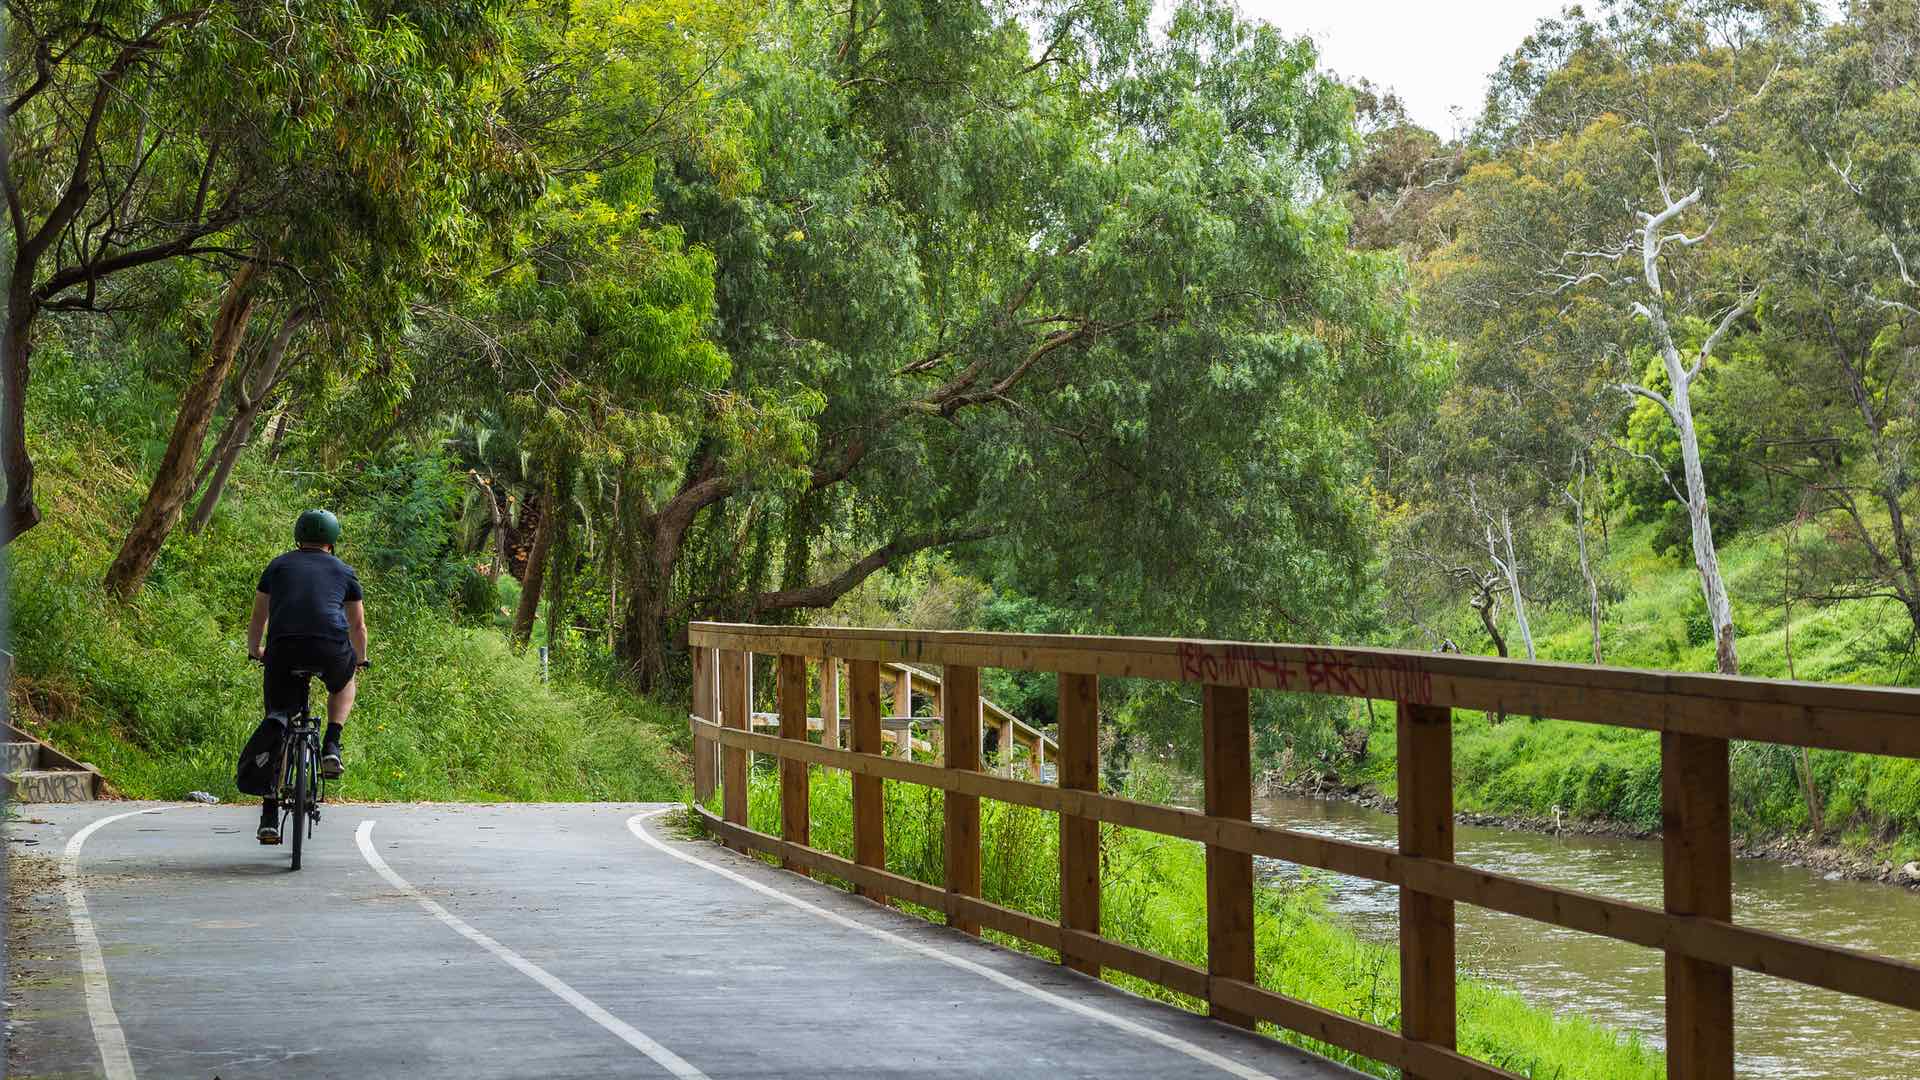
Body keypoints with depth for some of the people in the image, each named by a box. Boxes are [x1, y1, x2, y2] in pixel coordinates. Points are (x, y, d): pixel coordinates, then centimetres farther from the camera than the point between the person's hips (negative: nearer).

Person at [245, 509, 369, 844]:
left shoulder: (278, 566, 23)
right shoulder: (343, 571, 23)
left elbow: (258, 620, 31)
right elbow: (358, 625, 32)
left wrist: (254, 651, 51)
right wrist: (360, 659, 51)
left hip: (284, 651, 0)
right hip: (331, 651, 0)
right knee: (345, 680, 36)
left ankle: (269, 819, 4)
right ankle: (331, 747, 14)